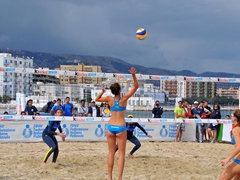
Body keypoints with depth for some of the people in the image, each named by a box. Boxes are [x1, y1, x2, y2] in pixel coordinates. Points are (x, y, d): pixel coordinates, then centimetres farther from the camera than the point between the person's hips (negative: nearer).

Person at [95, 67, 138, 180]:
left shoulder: (110, 99, -3)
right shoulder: (124, 99, -9)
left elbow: (97, 99, 16)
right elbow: (136, 87, -8)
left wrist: (102, 92, 5)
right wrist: (134, 75, -19)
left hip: (110, 127, 3)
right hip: (121, 128, -3)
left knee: (111, 153, 10)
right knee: (121, 154, 1)